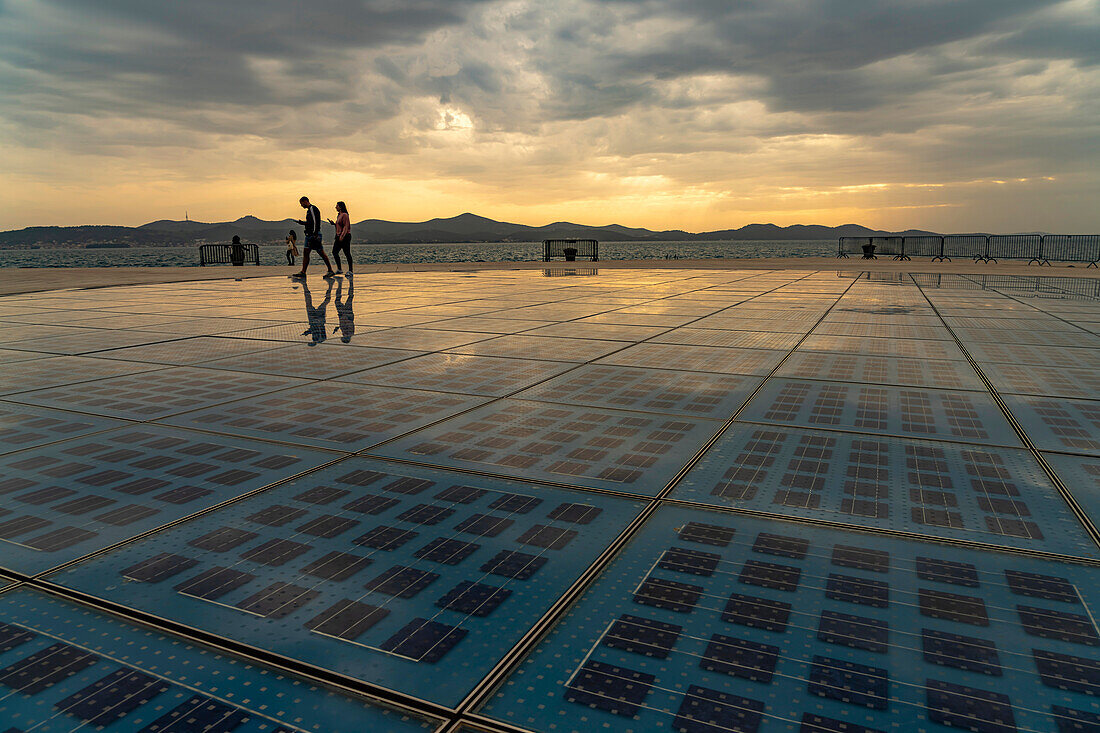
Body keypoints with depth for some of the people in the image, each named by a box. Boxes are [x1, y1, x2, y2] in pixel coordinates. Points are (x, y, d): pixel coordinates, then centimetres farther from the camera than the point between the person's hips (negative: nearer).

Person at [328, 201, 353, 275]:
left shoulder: (344, 215, -11)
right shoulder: (339, 215, 17)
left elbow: (346, 227, -17)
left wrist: (342, 236, -23)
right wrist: (333, 223, 9)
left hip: (345, 236, -10)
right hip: (339, 236, 10)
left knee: (347, 253, -6)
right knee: (334, 252, 5)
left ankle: (350, 271, -2)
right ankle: (339, 269, 10)